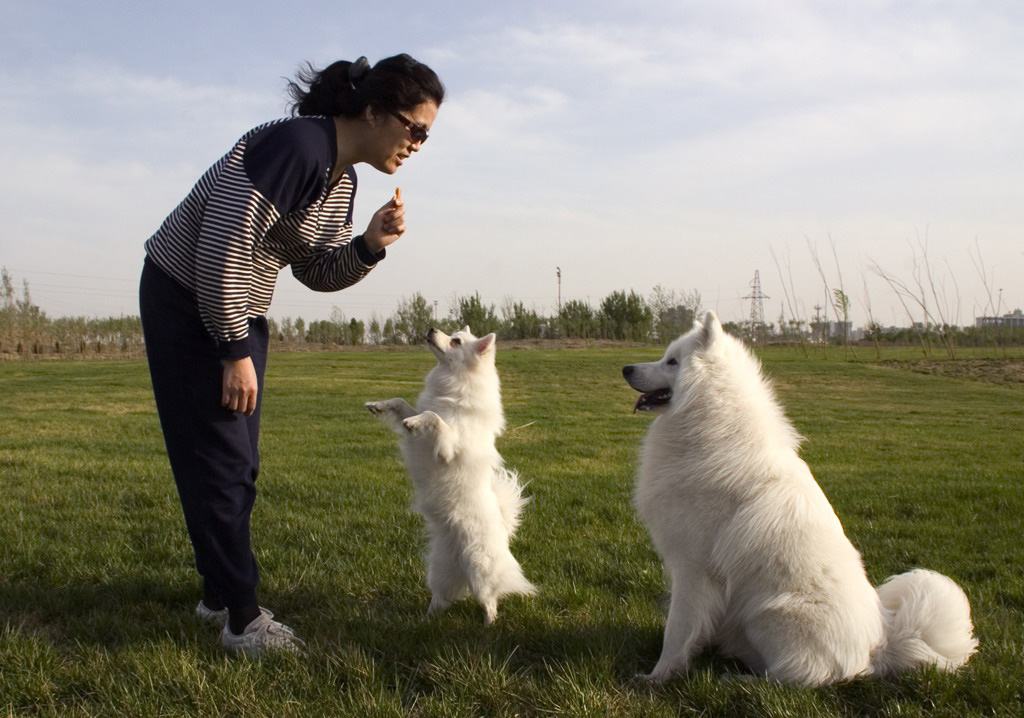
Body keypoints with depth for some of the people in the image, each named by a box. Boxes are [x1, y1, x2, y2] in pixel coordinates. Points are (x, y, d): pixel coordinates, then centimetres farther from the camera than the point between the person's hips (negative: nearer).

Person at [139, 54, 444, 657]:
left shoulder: (342, 179, 4)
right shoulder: (298, 146, -26)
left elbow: (319, 272, 10)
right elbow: (222, 246, -29)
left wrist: (370, 245, -10)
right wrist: (235, 353, -24)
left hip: (238, 310, 9)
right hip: (186, 302, -9)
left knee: (239, 466, 13)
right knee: (220, 462, -5)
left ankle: (220, 594, 27)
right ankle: (243, 619, 3)